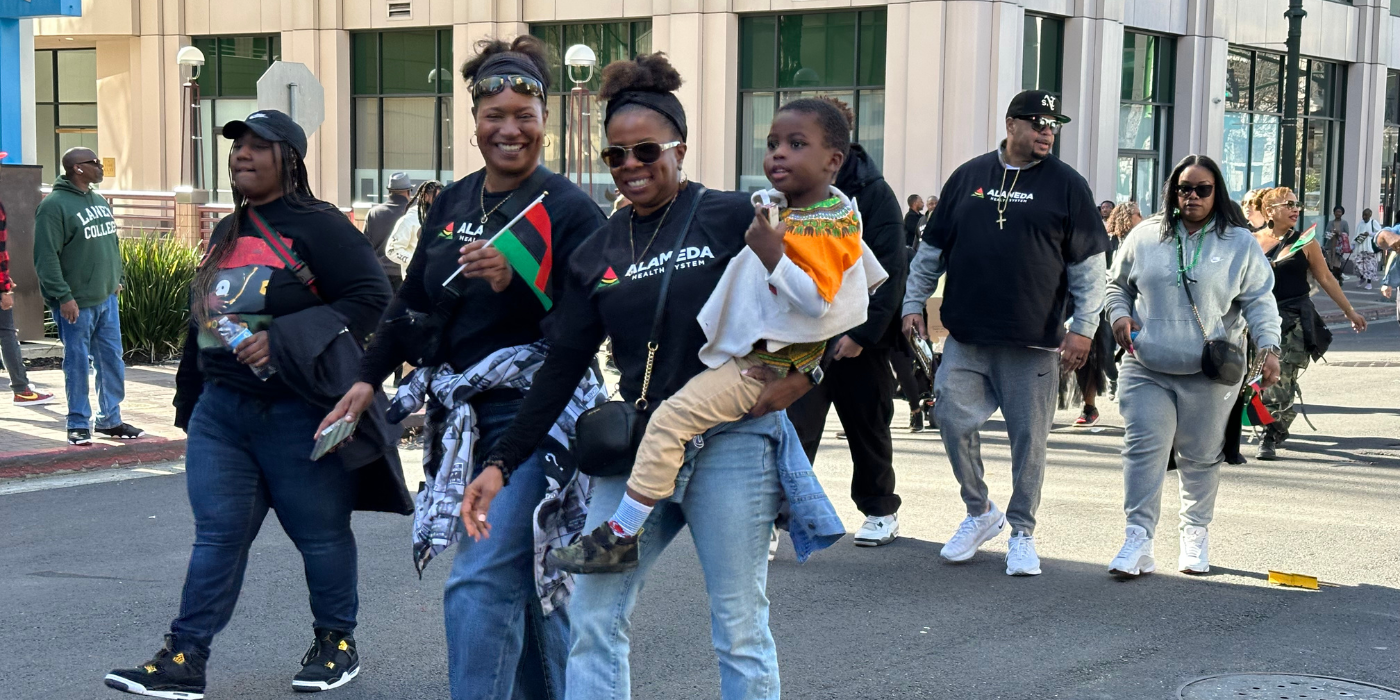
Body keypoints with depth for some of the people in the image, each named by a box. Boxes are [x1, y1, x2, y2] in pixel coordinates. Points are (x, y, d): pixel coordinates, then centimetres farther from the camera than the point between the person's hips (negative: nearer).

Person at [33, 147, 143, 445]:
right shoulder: (55, 205, -12)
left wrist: (117, 279, 18)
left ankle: (110, 420, 21)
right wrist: (63, 296, -20)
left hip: (106, 298, 7)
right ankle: (79, 425, 11)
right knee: (78, 364, 1)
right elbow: (46, 257, -17)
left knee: (112, 361, 10)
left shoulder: (99, 201, 13)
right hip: (75, 303, -7)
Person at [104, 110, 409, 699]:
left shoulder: (319, 226, -9)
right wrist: (193, 402, 22)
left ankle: (337, 643, 23)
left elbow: (371, 296, -18)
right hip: (221, 408, 7)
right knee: (216, 533, 4)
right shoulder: (226, 234, 15)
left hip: (297, 414, -6)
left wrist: (283, 341, -23)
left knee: (320, 533, 6)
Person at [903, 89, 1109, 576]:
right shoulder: (968, 177, 9)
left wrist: (1083, 327, -4)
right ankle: (980, 513, 19)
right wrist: (914, 303, 10)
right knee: (954, 422, -2)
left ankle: (1022, 532, 17)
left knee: (1029, 437, 2)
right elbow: (932, 248, 15)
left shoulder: (1066, 185, 2)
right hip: (966, 337, 2)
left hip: (1033, 342, -2)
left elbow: (1088, 265, 2)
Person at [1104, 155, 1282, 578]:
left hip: (1210, 375, -1)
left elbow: (1259, 300, 0)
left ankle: (1195, 535, 25)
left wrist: (1269, 347, -13)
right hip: (1147, 370, 1)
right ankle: (1139, 540, -6)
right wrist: (1119, 315, 0)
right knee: (1143, 449, -9)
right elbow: (1118, 284, 19)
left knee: (1201, 458, 9)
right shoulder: (1145, 237, 8)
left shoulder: (1239, 243, 2)